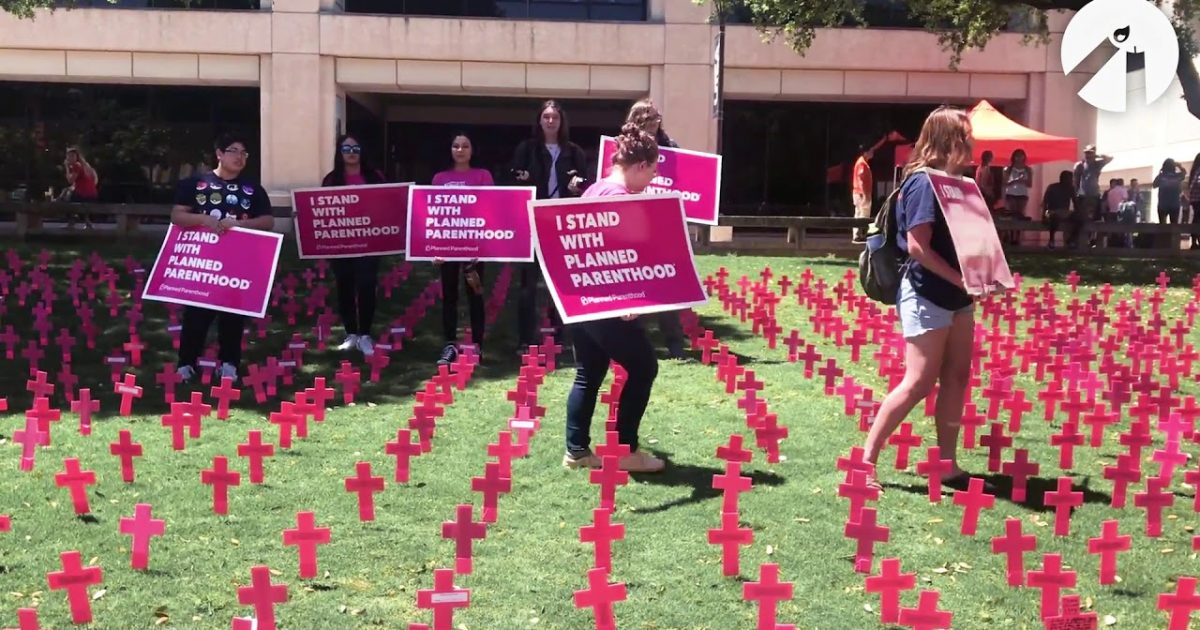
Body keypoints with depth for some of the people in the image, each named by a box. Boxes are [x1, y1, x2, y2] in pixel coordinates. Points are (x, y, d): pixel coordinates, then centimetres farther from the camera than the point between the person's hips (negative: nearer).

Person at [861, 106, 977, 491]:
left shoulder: (954, 182, 13)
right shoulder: (924, 182, -14)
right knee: (919, 384, -10)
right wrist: (962, 279, -21)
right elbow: (918, 246, -21)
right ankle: (866, 459, -3)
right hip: (927, 294, -9)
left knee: (957, 377, 9)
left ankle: (947, 464, 16)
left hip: (956, 295, 9)